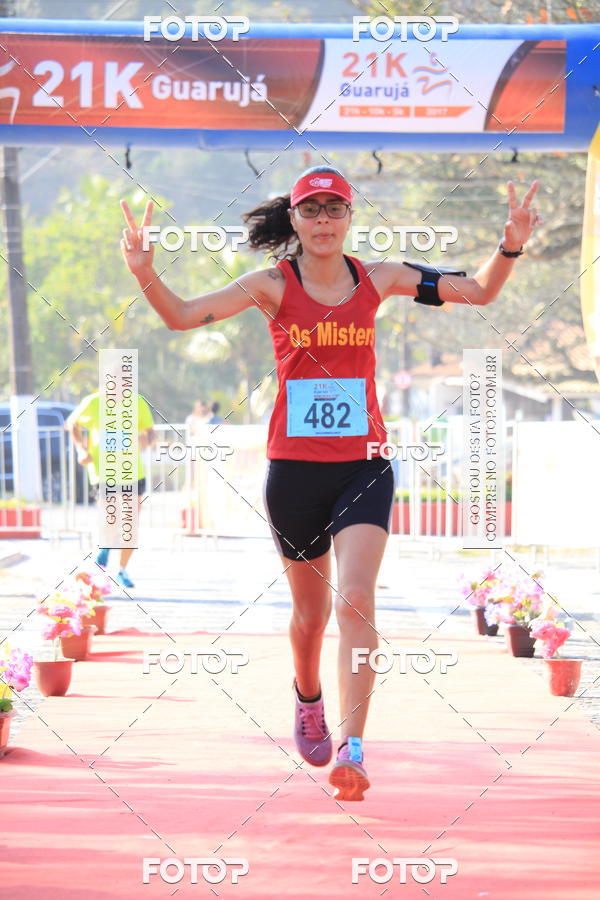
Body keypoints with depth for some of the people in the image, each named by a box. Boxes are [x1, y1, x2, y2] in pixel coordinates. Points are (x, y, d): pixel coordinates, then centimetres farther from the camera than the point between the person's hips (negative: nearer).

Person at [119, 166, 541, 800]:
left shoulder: (376, 278, 3)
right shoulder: (273, 284, -4)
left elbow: (478, 292, 9)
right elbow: (183, 317, -13)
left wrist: (510, 247, -9)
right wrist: (144, 273, -31)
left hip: (363, 465, 0)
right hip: (294, 466, 0)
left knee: (355, 600, -17)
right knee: (310, 609, 14)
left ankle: (352, 749, -21)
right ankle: (308, 698, 46)